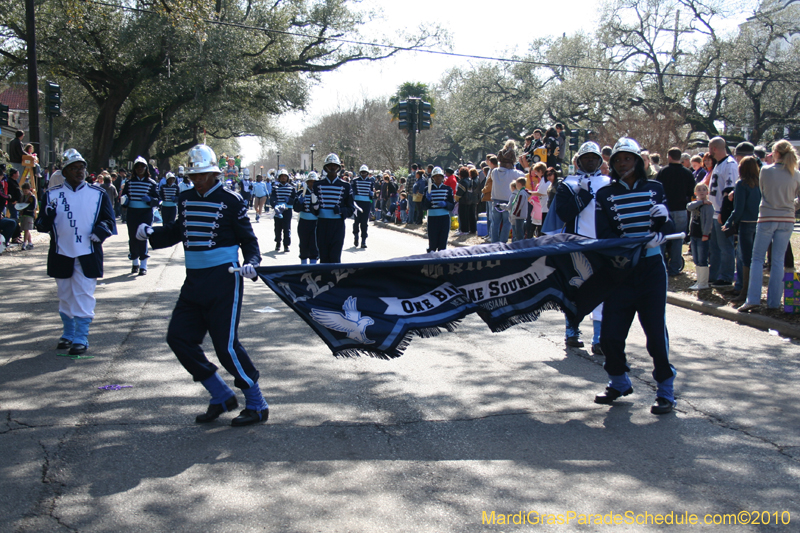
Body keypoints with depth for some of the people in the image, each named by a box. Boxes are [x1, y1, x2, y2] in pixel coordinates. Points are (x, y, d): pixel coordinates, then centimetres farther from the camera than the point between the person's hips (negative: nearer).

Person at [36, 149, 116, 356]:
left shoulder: (98, 194, 3)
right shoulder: (52, 194, 3)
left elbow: (109, 220, 7)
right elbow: (42, 225, 3)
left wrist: (101, 231, -13)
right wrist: (47, 216, -19)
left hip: (88, 256, -2)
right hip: (61, 255, 2)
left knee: (83, 297, -4)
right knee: (65, 297, 14)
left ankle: (81, 339, 2)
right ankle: (68, 335, 29)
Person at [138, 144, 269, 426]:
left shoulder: (230, 200, -7)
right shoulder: (185, 199, 10)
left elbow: (248, 238, -5)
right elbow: (177, 231, 19)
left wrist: (250, 263, -24)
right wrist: (151, 232, 2)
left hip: (223, 279, -7)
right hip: (194, 280, 7)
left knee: (226, 344, -8)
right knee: (178, 336, 6)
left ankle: (257, 405, 8)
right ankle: (222, 397, 18)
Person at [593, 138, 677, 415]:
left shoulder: (655, 189, 8)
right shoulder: (605, 194, 4)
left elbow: (668, 229, 6)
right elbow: (604, 235, -5)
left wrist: (663, 219, -18)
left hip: (651, 269, 0)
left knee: (656, 330, -3)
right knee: (610, 332, 0)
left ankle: (665, 391, 11)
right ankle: (619, 384, 25)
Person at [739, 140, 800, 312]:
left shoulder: (766, 171, -8)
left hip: (767, 218, -3)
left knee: (757, 259, 4)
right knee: (778, 261, 8)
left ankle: (753, 298, -6)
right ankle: (774, 301, 9)